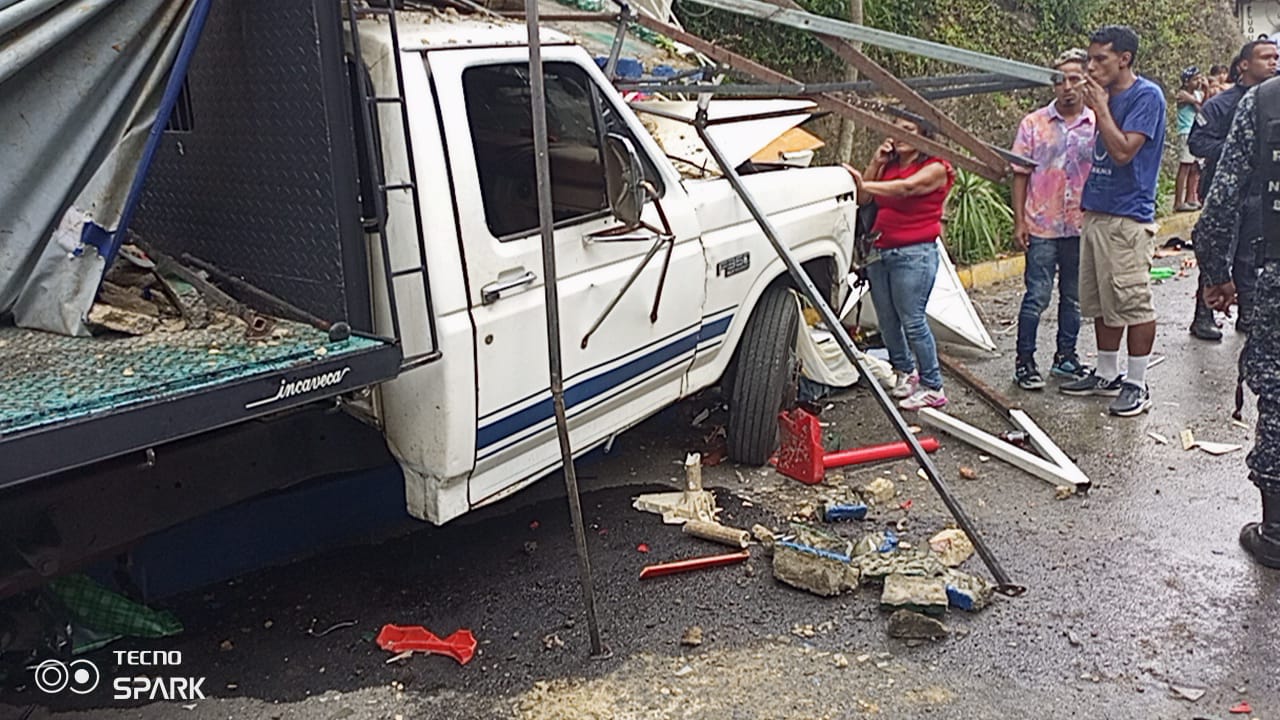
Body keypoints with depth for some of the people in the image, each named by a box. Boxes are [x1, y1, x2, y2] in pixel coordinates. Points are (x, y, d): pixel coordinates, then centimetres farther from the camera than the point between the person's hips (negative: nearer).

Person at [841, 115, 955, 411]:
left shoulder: (935, 168, -3)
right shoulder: (888, 166, 17)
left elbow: (904, 188, -22)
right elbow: (862, 200, 8)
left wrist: (863, 184, -32)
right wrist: (875, 163, 1)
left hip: (914, 254, -7)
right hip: (879, 252, 7)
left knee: (913, 321, -9)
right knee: (887, 321, 11)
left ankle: (933, 388, 0)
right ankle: (905, 370, 32)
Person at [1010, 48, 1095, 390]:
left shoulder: (1098, 125, 4)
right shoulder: (1033, 124, 0)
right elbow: (1021, 175, 1)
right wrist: (1019, 221, -4)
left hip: (1082, 227, 3)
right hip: (1042, 227, -2)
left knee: (1074, 297, 12)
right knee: (1036, 297, -2)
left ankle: (1065, 356, 26)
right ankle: (1024, 361, 8)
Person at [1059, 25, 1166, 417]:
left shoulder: (1146, 95, -10)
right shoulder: (1109, 96, 14)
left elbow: (1122, 151, -19)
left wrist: (1100, 107, -13)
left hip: (1128, 218, -9)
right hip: (1096, 212, 9)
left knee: (1133, 303, -3)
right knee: (1101, 302, 14)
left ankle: (1137, 384, 6)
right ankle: (1107, 374, 25)